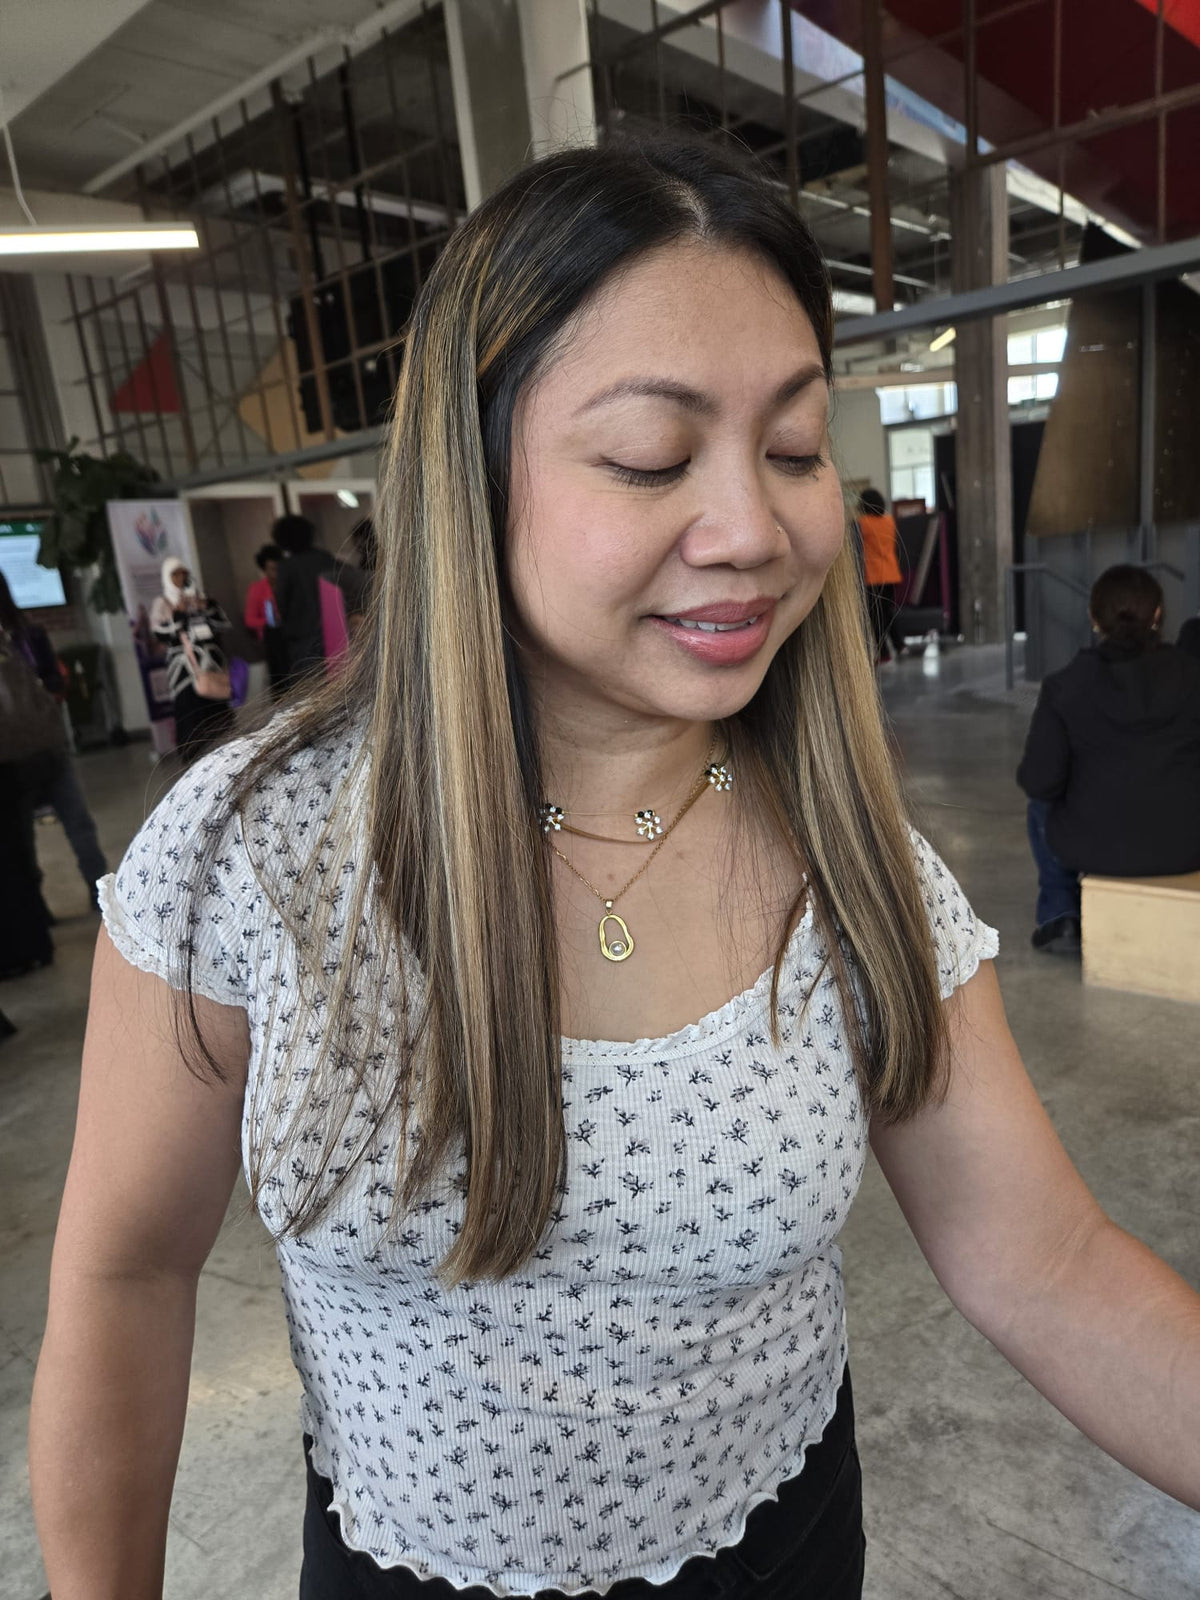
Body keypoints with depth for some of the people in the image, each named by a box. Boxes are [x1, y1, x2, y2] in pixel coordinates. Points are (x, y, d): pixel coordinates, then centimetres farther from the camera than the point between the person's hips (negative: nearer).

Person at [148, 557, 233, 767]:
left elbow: (224, 626, 10)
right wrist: (177, 614, -11)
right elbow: (160, 634, -6)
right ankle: (194, 756, -8)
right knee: (189, 710, -11)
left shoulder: (198, 598, 17)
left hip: (210, 663, 3)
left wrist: (208, 606, -3)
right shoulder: (162, 603, 7)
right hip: (184, 665, -3)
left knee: (216, 708, -1)